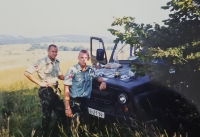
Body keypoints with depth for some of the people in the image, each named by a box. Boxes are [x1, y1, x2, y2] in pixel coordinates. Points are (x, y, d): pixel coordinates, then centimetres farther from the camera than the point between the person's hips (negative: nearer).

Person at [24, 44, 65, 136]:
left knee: (61, 112, 12)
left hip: (56, 90, 7)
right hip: (46, 91, -7)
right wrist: (40, 83, -18)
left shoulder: (57, 62, 5)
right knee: (47, 115, 3)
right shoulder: (42, 62, -17)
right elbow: (27, 73, -19)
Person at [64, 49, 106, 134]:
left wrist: (103, 81, 0)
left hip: (86, 101, 5)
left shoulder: (90, 70, 4)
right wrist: (67, 107, -16)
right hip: (74, 102, -5)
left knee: (86, 126, 13)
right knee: (75, 128, -4)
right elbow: (66, 90, -12)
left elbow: (97, 77, 25)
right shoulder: (72, 71, -11)